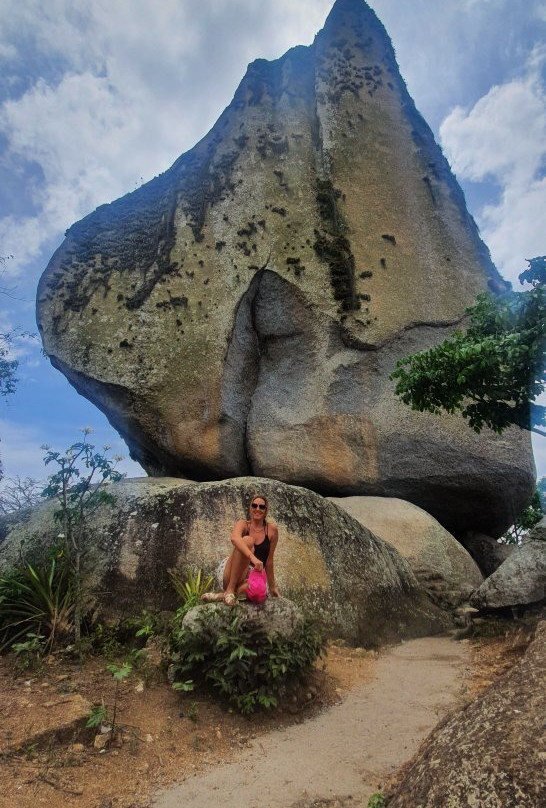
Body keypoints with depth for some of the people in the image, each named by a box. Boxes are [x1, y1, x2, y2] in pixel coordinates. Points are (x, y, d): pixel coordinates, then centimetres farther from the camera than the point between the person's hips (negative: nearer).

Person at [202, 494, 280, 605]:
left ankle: (221, 595, -14)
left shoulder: (271, 529, 1)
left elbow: (269, 560, 5)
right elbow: (234, 538, -27)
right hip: (230, 578, -1)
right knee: (247, 540, -27)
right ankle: (230, 589, -23)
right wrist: (253, 557, -42)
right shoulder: (243, 524, -2)